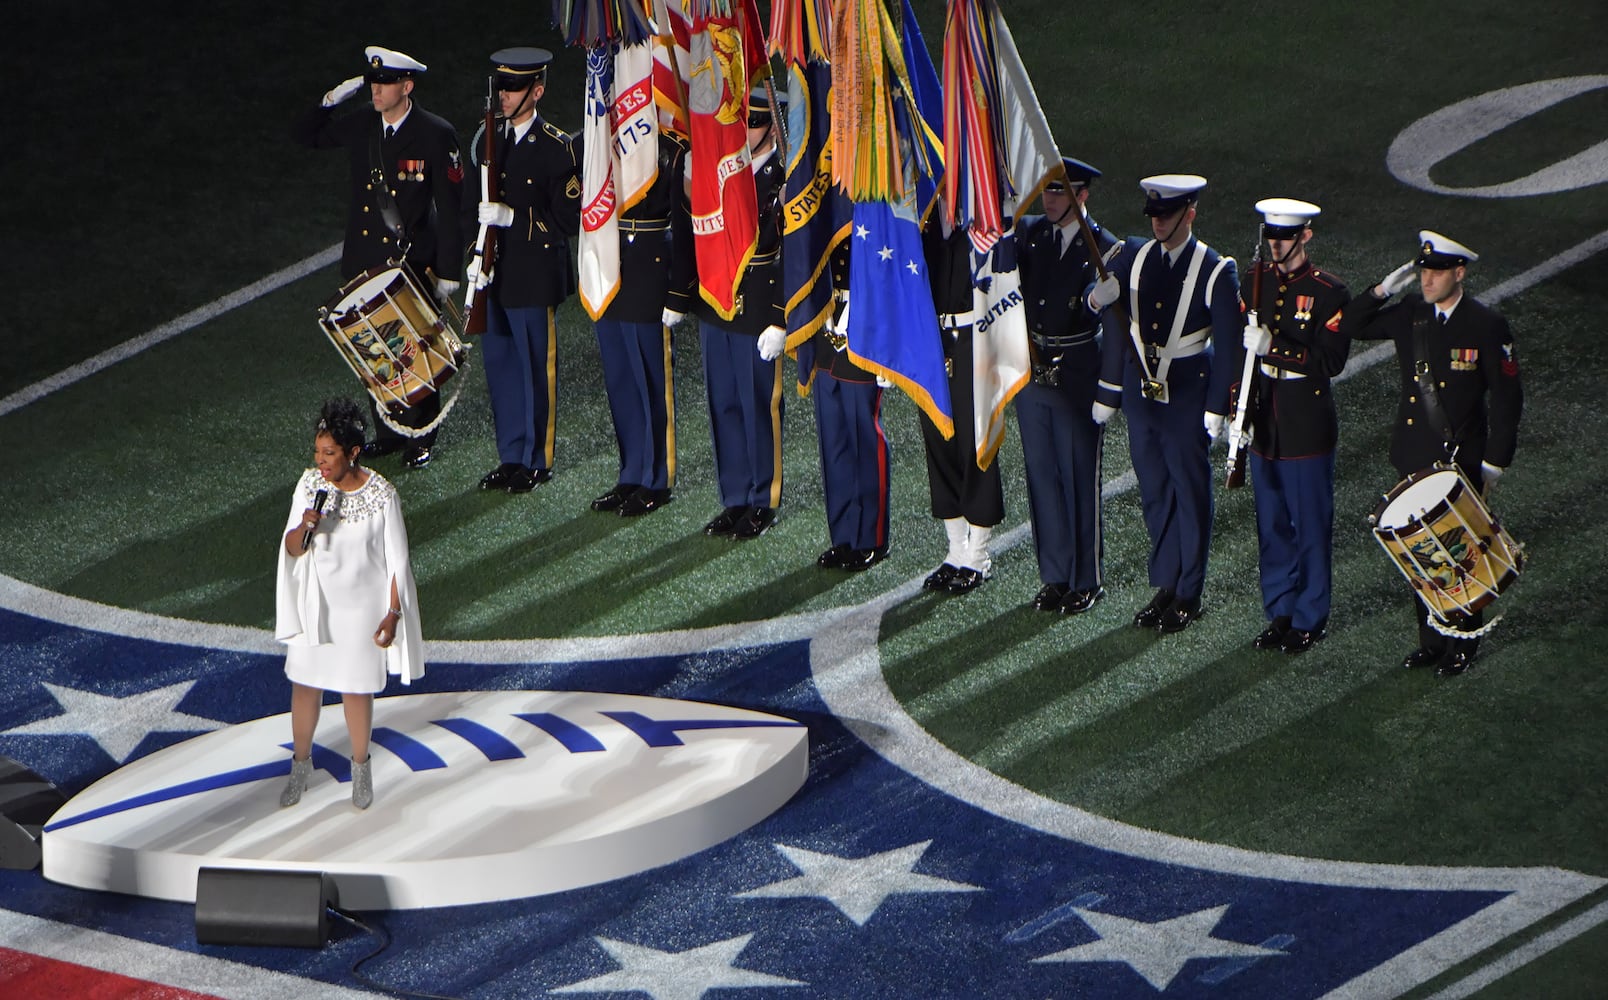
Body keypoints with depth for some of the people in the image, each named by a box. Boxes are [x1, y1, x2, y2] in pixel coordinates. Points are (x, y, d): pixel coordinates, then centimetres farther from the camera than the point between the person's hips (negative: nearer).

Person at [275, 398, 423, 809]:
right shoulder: (310, 485, -10)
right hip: (315, 604, 3)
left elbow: (397, 562, -10)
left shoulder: (382, 496, -19)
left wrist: (392, 615, -10)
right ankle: (300, 763, 32)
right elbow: (292, 550, -5)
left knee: (355, 688, 11)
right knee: (304, 682, 12)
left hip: (360, 608, -3)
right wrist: (304, 528, -27)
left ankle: (360, 765, 33)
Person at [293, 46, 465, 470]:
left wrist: (449, 271, -10)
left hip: (413, 264, -5)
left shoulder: (436, 136, -10)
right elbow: (305, 135, 18)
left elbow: (450, 208, -9)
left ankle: (420, 437, 17)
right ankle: (387, 432, 23)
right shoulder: (360, 125, 4)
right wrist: (331, 100, 0)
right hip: (365, 261, 5)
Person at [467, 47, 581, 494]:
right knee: (500, 366, 12)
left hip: (535, 277, -6)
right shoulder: (489, 142, 9)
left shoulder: (556, 147, -11)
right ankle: (511, 457, 22)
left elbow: (569, 218, -14)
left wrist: (513, 217, -23)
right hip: (495, 274, 6)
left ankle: (536, 461, 13)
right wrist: (476, 256, 0)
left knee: (536, 367, 2)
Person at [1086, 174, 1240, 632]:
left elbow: (1228, 346, -9)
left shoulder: (1215, 272, -10)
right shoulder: (1134, 256, 4)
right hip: (1140, 389, 5)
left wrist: (1217, 408, -11)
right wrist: (1098, 297, -25)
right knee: (1154, 492, 12)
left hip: (1186, 395, -4)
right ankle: (1165, 586, 23)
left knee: (1190, 493, 4)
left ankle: (1188, 595, 14)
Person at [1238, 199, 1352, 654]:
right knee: (1272, 525, 11)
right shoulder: (1255, 283, 6)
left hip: (1307, 427, -5)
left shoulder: (1328, 293, -10)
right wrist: (1238, 409, 4)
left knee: (1310, 526, 2)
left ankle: (1310, 619, 11)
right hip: (1264, 423, 5)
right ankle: (1280, 612, 22)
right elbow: (1240, 348, 11)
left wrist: (1275, 348, -25)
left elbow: (1330, 360, -16)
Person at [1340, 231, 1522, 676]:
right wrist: (1383, 290, -6)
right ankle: (1431, 639, 23)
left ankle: (1463, 644, 17)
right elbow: (1350, 326, 10)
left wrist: (1495, 463, -10)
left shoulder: (1487, 326, -11)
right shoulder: (1409, 314, 2)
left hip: (1460, 460, -5)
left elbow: (1507, 399, -7)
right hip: (1414, 456, 5)